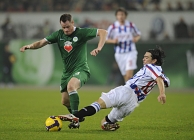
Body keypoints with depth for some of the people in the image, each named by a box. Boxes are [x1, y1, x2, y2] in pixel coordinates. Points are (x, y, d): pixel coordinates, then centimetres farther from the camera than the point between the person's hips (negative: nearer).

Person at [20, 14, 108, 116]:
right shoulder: (59, 35, 2)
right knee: (65, 101, 9)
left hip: (80, 69, -6)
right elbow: (42, 42, -3)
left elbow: (103, 32, -15)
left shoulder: (81, 33, -11)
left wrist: (99, 48, -29)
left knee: (71, 86, -36)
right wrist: (29, 46, -23)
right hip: (67, 72, 6)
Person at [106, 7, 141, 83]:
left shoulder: (131, 25, -3)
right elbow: (106, 39, 3)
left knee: (129, 76, -17)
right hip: (119, 54, 2)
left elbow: (138, 34, 12)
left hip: (130, 53, -2)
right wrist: (113, 41, -17)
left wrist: (136, 38, -11)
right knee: (126, 76, 9)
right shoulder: (112, 27, -4)